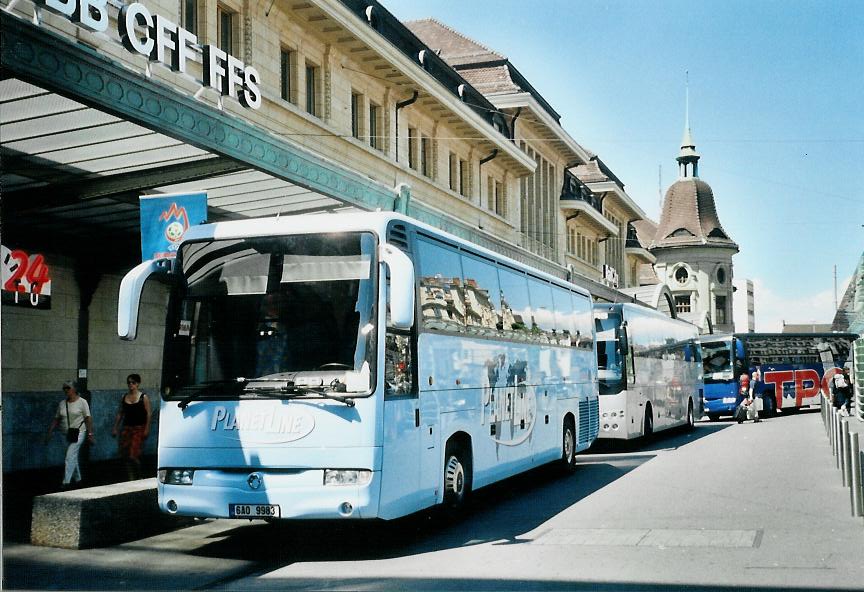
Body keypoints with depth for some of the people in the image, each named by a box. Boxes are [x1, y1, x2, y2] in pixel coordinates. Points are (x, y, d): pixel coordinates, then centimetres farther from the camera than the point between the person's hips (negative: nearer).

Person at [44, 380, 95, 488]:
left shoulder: (82, 402, -6)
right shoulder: (62, 404, 9)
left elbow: (88, 418, -8)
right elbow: (56, 419, 12)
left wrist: (90, 433, -13)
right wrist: (49, 432, 6)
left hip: (79, 433, -6)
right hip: (68, 434, 6)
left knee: (70, 457, -15)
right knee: (73, 458, 15)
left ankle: (66, 482, -17)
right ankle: (77, 480, 28)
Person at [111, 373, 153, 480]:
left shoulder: (143, 397, -1)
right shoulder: (123, 398, 12)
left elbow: (149, 414, -5)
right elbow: (119, 414, 15)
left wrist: (147, 429, -13)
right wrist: (115, 428, 9)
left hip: (139, 428, -5)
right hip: (126, 428, 5)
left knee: (133, 455, -12)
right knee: (125, 456, 1)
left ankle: (139, 478, 6)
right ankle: (131, 478, 11)